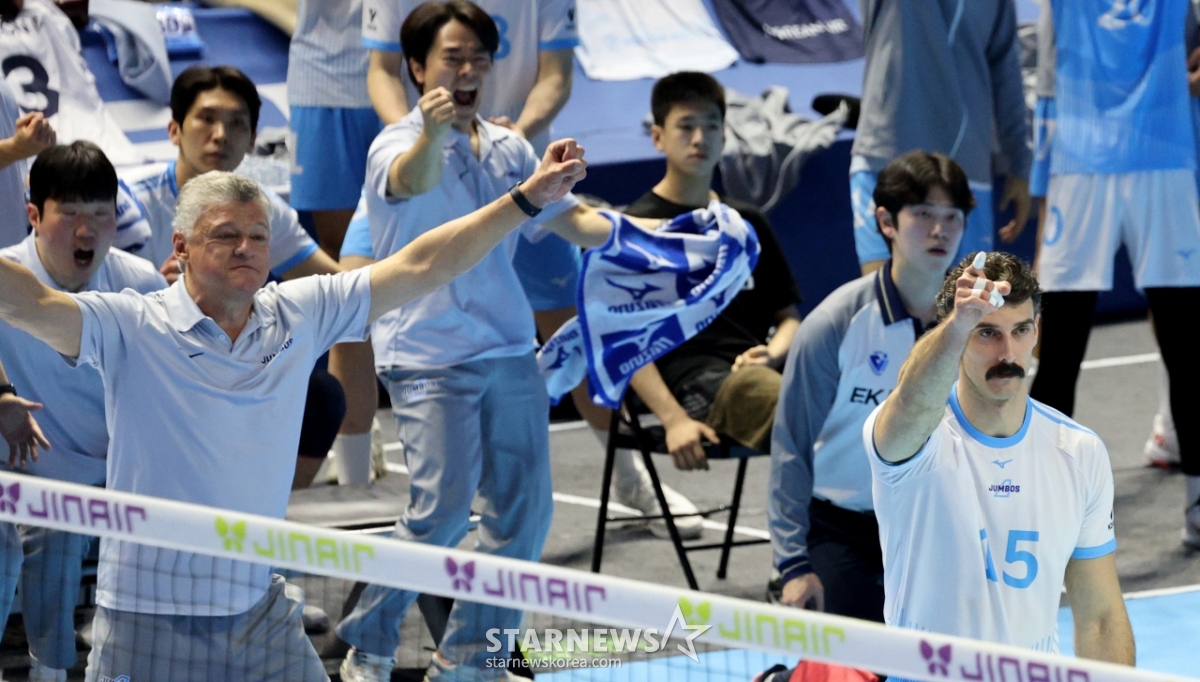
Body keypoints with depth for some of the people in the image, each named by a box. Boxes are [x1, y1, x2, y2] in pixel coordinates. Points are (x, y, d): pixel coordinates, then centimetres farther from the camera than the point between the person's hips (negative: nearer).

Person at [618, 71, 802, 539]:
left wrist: (774, 352, 1)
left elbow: (788, 315, 28)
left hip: (760, 372, 6)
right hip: (694, 380, -5)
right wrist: (673, 419, -13)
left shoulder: (747, 224, 28)